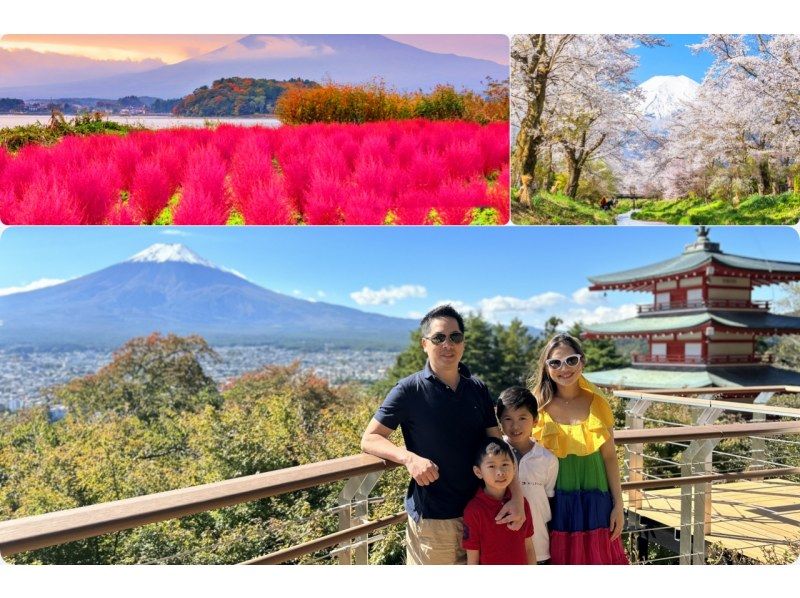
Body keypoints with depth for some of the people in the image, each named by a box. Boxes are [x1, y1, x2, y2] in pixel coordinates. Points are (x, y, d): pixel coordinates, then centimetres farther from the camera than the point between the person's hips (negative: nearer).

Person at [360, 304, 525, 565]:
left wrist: (517, 496, -8)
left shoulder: (478, 389, 4)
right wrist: (410, 457, -25)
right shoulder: (409, 390, -9)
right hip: (431, 518, -4)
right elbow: (370, 439, -8)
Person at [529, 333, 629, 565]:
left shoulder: (596, 403, 0)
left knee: (597, 557, 6)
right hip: (555, 504, -1)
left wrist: (618, 504, 3)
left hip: (595, 502, 1)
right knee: (561, 558, 4)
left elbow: (609, 457, 4)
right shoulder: (537, 406, -5)